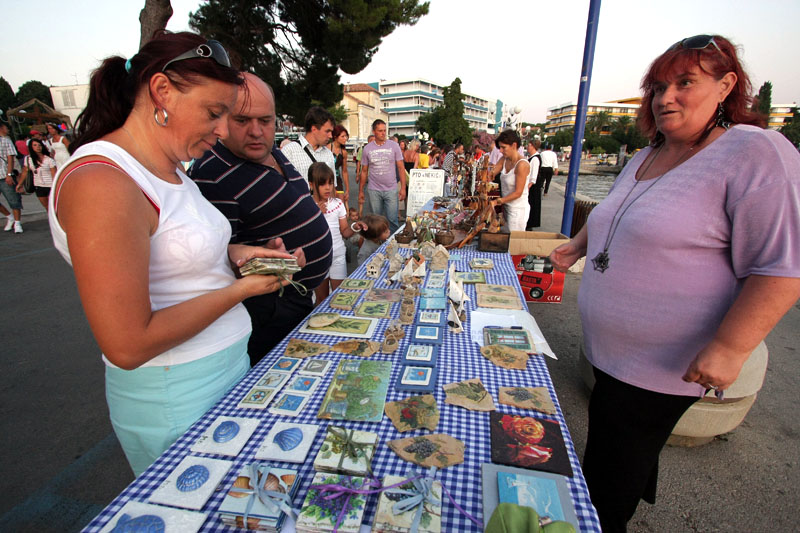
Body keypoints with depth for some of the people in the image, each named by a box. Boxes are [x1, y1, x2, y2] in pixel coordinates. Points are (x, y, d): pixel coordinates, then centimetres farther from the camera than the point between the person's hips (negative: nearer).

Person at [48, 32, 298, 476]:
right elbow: (128, 346, -25)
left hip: (229, 366, 8)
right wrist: (240, 289, -18)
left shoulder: (169, 169, 7)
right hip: (178, 401, -8)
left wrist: (232, 255, 0)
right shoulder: (101, 183, -23)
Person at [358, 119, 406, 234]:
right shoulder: (367, 148, 5)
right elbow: (364, 171, 10)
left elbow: (401, 168, 2)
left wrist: (403, 187, -6)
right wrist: (360, 191, 9)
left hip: (391, 189, -1)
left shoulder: (394, 145, 1)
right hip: (374, 190, 1)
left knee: (392, 219, -4)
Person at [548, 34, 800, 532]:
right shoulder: (645, 159, 10)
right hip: (614, 349, 8)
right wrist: (578, 245, 19)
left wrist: (729, 348, -24)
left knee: (610, 477, 7)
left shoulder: (756, 154, -15)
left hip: (662, 365, -7)